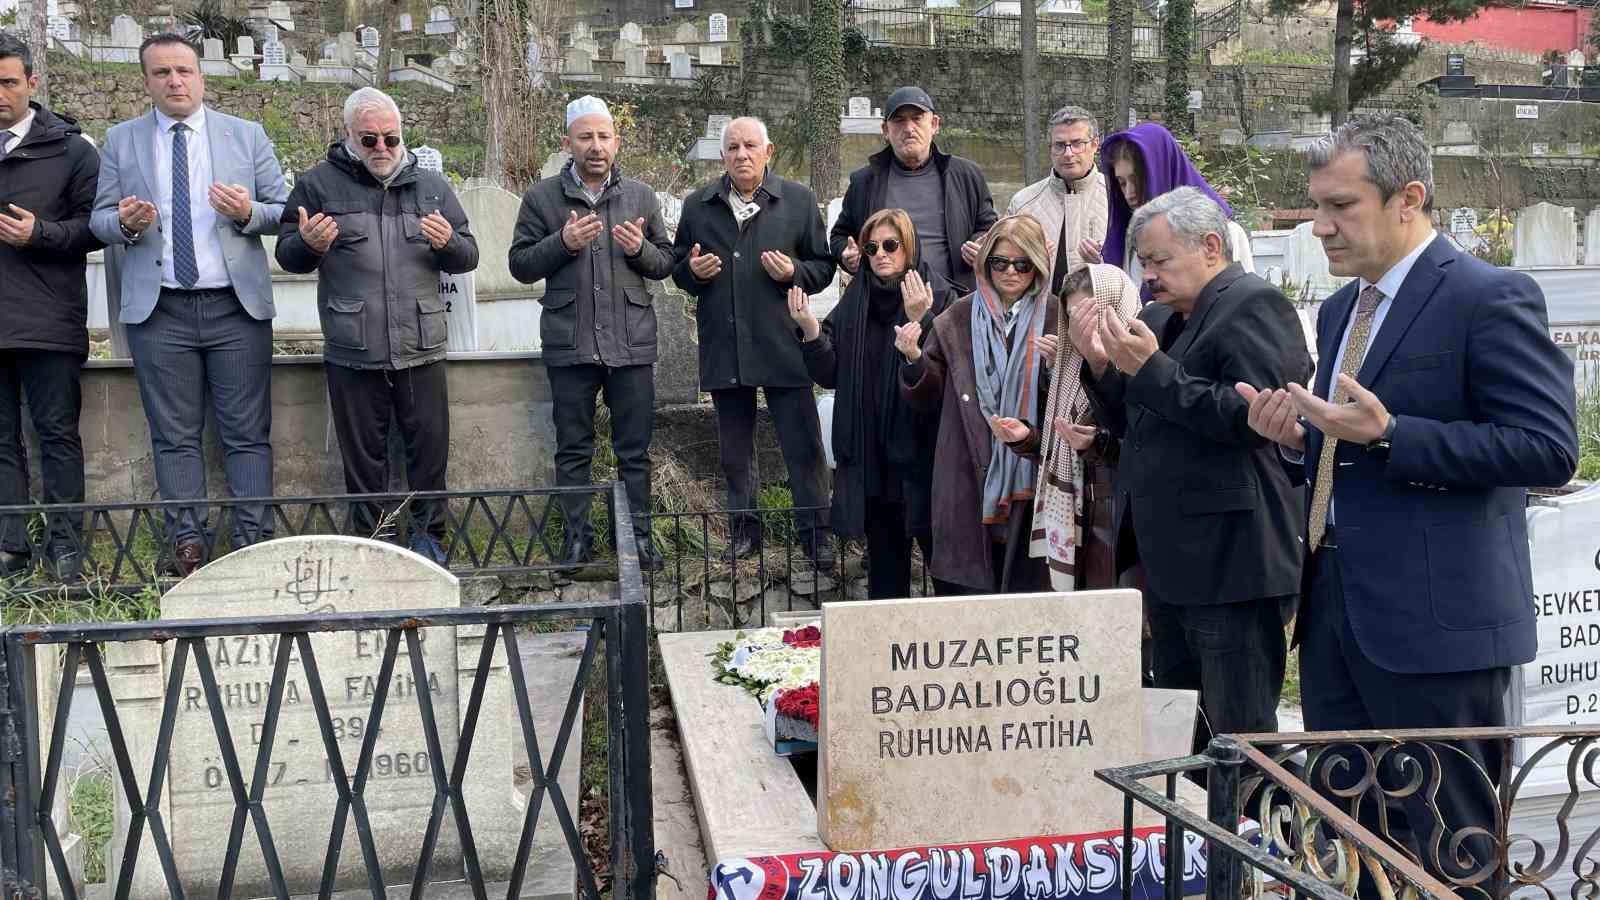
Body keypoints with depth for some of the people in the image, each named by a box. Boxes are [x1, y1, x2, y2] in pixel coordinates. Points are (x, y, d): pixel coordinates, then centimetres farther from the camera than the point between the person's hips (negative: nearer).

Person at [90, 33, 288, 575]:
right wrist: (125, 223, -14)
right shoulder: (121, 142, 9)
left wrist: (249, 213, -16)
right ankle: (188, 543, 11)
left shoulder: (247, 135, 7)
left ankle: (253, 542, 6)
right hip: (158, 310, 1)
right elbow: (99, 219, 8)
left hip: (237, 306, -1)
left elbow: (283, 210, 5)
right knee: (174, 437, 4)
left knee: (247, 433, 1)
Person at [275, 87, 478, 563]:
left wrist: (448, 243, -11)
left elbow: (468, 257, 12)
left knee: (430, 447, 5)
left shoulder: (431, 185, 11)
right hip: (352, 353, -1)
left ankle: (427, 534, 20)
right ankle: (370, 539, 20)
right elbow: (286, 254, 7)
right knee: (363, 453, 7)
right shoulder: (318, 183, 5)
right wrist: (308, 245, -16)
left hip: (421, 348, 1)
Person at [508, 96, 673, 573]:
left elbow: (665, 262, 11)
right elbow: (521, 264, 2)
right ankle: (577, 537, 18)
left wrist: (641, 249, -11)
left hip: (632, 342, 1)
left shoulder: (641, 196, 8)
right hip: (570, 344, -1)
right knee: (573, 449, 8)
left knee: (634, 449, 6)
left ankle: (639, 534, 16)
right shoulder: (542, 197, 4)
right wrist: (562, 242, -14)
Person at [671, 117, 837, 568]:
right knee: (734, 445, 12)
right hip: (724, 345, 3)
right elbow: (678, 269, 18)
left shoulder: (799, 200, 3)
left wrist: (793, 273, -14)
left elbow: (823, 267, 6)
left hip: (784, 343, -2)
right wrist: (692, 271, -5)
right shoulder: (698, 205, 9)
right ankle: (743, 525, 25)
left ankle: (814, 528, 7)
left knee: (803, 442, -2)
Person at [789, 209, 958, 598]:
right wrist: (811, 331, -7)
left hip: (920, 451, -5)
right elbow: (830, 375, 7)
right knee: (884, 569, 15)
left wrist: (919, 321, -28)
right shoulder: (855, 300, 9)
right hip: (869, 457, 5)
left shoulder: (938, 296, -6)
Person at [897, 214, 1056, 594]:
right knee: (962, 590, 3)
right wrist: (913, 360, -9)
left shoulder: (1055, 321, 2)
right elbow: (929, 399, 9)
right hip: (967, 482, 1)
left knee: (1028, 585, 6)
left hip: (1029, 481, 0)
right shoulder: (957, 320, 5)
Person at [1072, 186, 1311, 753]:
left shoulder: (1254, 305, -9)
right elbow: (1136, 425, 21)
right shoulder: (1161, 318, 17)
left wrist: (1151, 369, -19)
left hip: (1229, 563, -9)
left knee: (1238, 736, -2)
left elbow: (1251, 415, -21)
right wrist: (1102, 365, 5)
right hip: (1170, 562, 9)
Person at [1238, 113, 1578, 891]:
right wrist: (1298, 439, 1)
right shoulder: (1340, 309, 15)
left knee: (1449, 856, 3)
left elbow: (1549, 448, -17)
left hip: (1434, 620, -8)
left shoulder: (1490, 298, -10)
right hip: (1336, 611, 8)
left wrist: (1389, 434, -23)